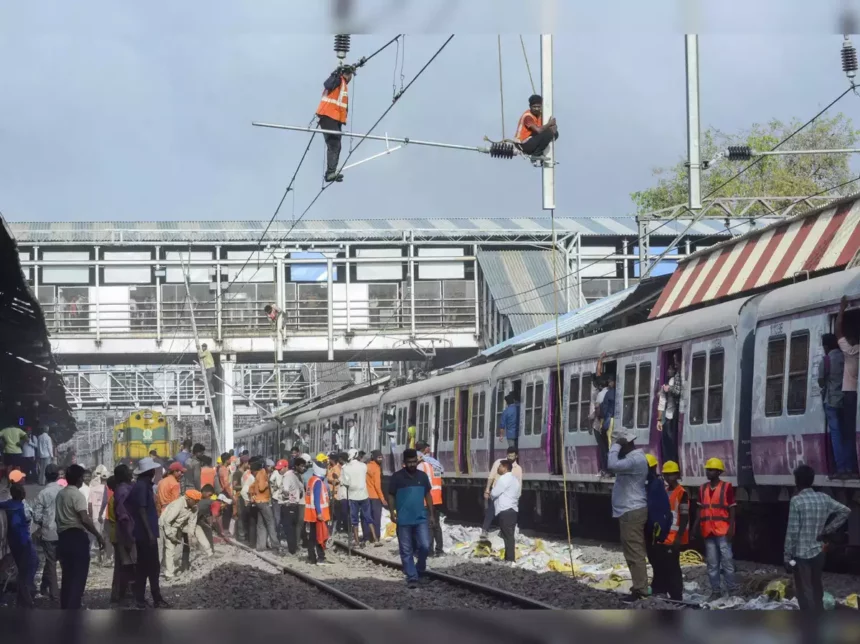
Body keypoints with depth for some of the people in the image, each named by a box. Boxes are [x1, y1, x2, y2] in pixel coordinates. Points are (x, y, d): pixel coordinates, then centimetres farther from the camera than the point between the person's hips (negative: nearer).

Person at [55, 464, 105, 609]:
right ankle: (73, 612, -11)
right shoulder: (77, 495, -13)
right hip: (77, 537, -8)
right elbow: (85, 519, -22)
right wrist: (98, 536, -17)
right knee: (79, 576, -6)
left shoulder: (60, 494, 13)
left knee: (67, 576, 14)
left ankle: (65, 610, 15)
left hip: (63, 537, 8)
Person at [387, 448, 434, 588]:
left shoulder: (422, 476, 7)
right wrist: (392, 512, -11)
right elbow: (391, 496, 0)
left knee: (425, 546, -6)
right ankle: (411, 577, 6)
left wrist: (431, 514, 11)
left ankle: (420, 571, 17)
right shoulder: (397, 477, -3)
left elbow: (427, 495, 13)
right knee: (406, 551, 1)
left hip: (421, 518, 2)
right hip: (403, 520, -2)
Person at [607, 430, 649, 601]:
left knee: (634, 552, -10)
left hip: (632, 512, -11)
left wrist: (616, 446, -19)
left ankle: (640, 589, -11)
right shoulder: (634, 458, 17)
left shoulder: (635, 460, -19)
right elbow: (616, 467, 18)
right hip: (632, 511, 11)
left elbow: (613, 465, -32)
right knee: (634, 551, 15)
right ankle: (640, 586, 21)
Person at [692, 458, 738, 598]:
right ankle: (715, 591, 13)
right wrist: (695, 528, 9)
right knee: (712, 564, 8)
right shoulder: (703, 489, 11)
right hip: (708, 532, 5)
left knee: (727, 561, -5)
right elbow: (701, 510, 14)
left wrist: (731, 528, -11)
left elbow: (731, 510, -4)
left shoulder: (726, 487, -4)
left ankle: (731, 590, 1)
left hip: (723, 531, -5)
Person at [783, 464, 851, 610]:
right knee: (816, 590, 18)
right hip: (818, 552, 6)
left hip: (801, 554, -6)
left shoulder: (796, 501, -16)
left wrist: (787, 557, -9)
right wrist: (827, 530, 4)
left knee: (805, 593, 1)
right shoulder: (824, 498, 1)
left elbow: (792, 532, -16)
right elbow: (845, 511, 3)